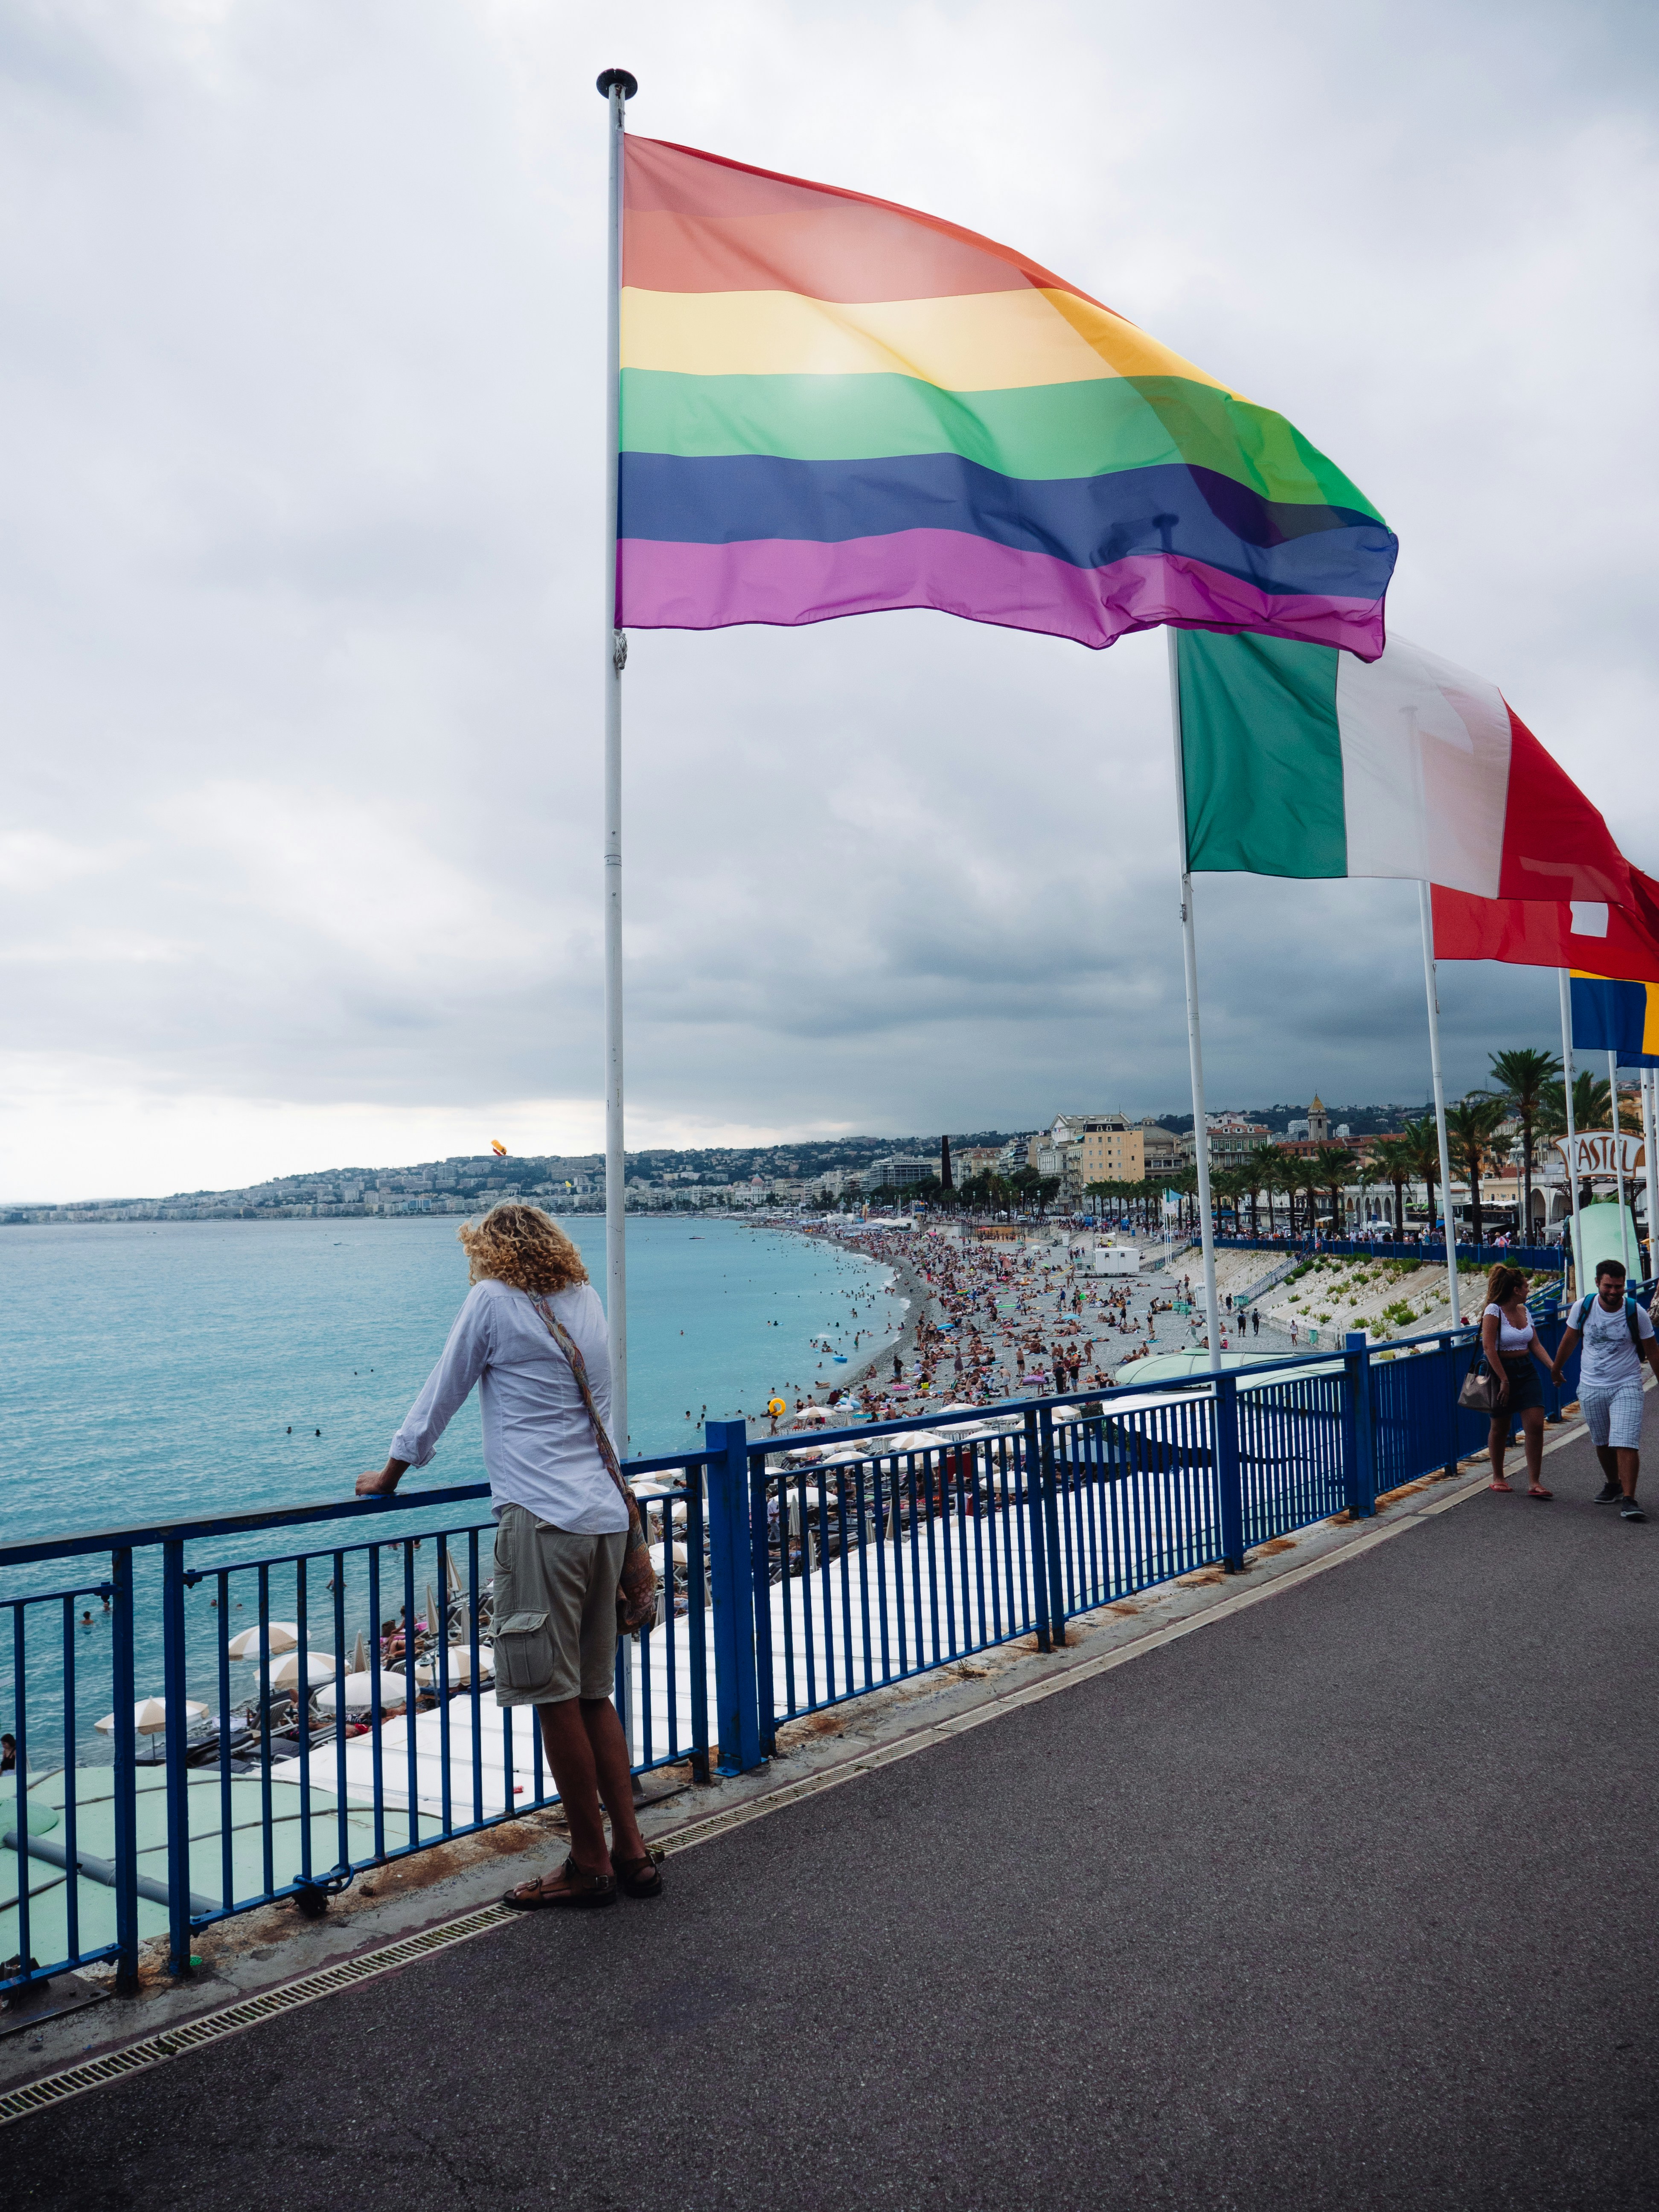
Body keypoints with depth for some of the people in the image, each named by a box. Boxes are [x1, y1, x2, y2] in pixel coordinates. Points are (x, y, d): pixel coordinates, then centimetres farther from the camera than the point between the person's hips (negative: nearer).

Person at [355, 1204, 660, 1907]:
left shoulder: (493, 1300, -1)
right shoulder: (586, 1300, 16)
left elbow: (441, 1396, 6)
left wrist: (390, 1474, 19)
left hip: (544, 1523, -7)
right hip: (605, 1515, 7)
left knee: (557, 1697, 2)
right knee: (593, 1695, 15)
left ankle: (590, 1866, 10)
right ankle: (631, 1853, 17)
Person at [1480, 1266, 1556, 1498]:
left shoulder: (1524, 1311, 8)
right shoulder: (1494, 1311, -13)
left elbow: (1536, 1345, 11)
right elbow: (1488, 1347, -19)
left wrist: (1553, 1367, -4)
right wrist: (1504, 1380, -21)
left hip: (1527, 1371, 6)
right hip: (1501, 1371, -6)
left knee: (1535, 1425, -6)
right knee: (1500, 1428, 7)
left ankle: (1534, 1483, -2)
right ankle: (1498, 1477, 26)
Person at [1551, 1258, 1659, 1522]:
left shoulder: (1636, 1312, -9)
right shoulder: (1582, 1308, -5)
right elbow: (1569, 1341, 11)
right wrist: (1556, 1370, 22)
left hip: (1626, 1386, -3)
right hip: (1591, 1387, 3)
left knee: (1626, 1443, -13)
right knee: (1602, 1443, 14)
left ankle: (1628, 1500, -11)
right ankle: (1613, 1484, 37)